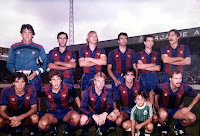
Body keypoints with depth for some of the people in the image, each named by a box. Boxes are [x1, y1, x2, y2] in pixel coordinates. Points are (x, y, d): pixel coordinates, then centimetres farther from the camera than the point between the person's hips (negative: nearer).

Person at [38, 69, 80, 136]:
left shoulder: (68, 88, -15)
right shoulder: (45, 90, -13)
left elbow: (76, 98, 3)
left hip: (66, 112, 0)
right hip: (52, 113, 1)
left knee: (76, 117, -34)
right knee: (42, 124, -31)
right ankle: (53, 130, 8)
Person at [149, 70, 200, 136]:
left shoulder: (185, 88, -20)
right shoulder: (162, 87, -24)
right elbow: (151, 94, -5)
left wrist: (189, 107, -7)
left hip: (175, 110, 3)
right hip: (163, 108, -2)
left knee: (192, 118, -20)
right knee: (163, 114, -38)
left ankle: (177, 127, 11)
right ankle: (164, 128, -1)